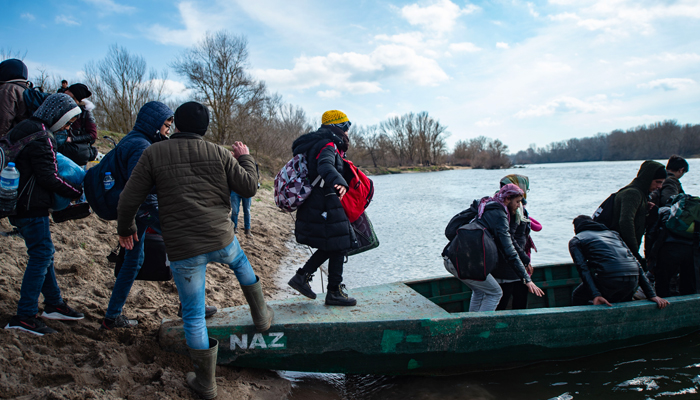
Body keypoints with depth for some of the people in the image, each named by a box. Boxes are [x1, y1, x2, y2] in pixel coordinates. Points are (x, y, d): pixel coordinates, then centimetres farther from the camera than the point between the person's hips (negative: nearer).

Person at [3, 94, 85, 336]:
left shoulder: (23, 128, 16)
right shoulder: (41, 136, -17)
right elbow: (48, 177, -19)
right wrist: (77, 193, -8)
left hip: (19, 203, 11)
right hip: (31, 207, -11)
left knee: (43, 253, 16)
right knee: (41, 255, -7)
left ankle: (54, 304, 25)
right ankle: (25, 316, -5)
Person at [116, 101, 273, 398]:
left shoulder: (153, 154, -1)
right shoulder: (219, 154, 1)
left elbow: (129, 199, 0)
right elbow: (249, 187, 6)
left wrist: (126, 228, 18)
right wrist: (245, 158, 22)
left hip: (183, 250, -1)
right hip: (221, 239, 2)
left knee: (193, 315, 11)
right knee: (240, 262, 37)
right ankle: (261, 316, 45)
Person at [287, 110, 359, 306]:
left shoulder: (316, 144, 17)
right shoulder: (327, 145, -15)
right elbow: (325, 165, -36)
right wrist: (339, 182, -54)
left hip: (312, 207, 10)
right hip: (325, 207, -10)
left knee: (330, 246, 18)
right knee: (338, 247, 1)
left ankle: (302, 276, 17)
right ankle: (334, 292, 10)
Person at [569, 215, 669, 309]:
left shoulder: (575, 241, 18)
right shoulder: (612, 233, 32)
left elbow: (583, 269, -1)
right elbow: (635, 262, 22)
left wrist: (595, 295, -9)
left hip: (608, 279, -5)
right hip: (633, 280, 5)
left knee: (578, 297, 20)